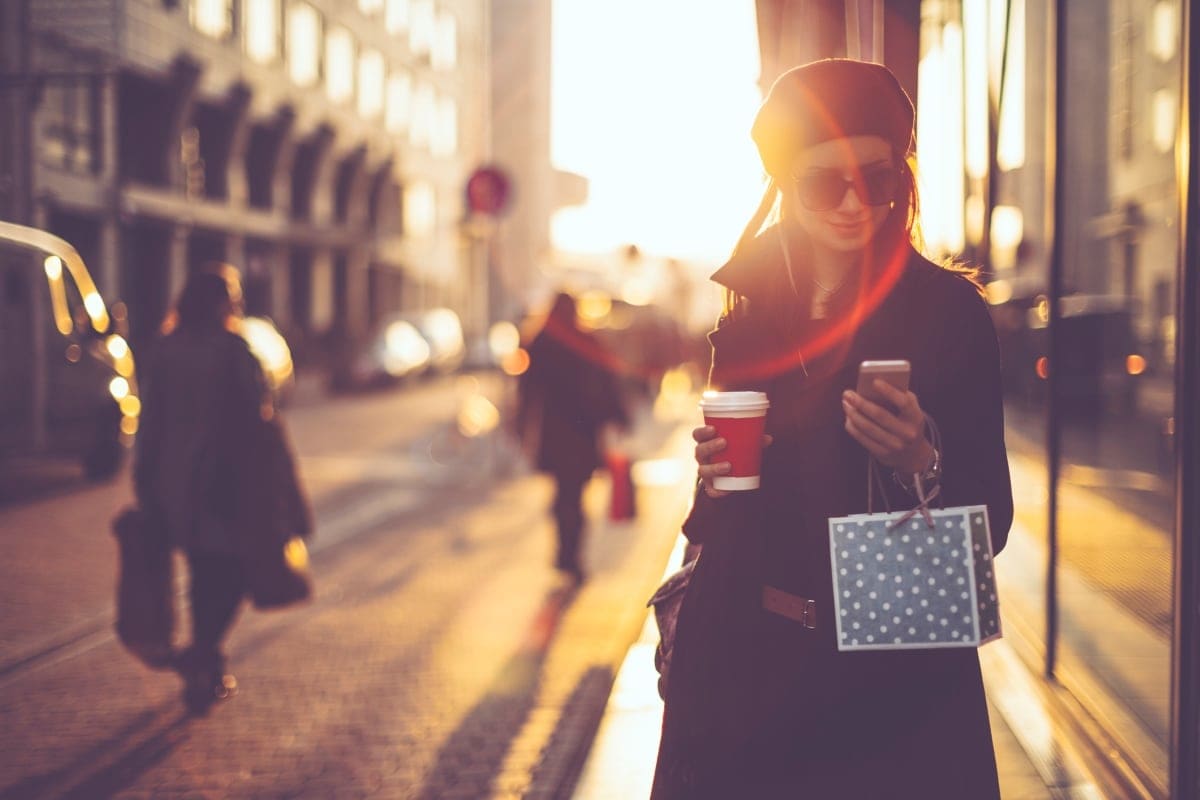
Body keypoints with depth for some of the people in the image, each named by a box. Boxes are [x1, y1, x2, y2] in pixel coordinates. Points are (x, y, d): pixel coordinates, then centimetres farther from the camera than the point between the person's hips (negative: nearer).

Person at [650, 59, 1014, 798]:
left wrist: (919, 467, -25)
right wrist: (714, 471, -5)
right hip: (746, 655, 4)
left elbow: (989, 521, -7)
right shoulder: (750, 306, 5)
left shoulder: (948, 308, -7)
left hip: (891, 677, -3)